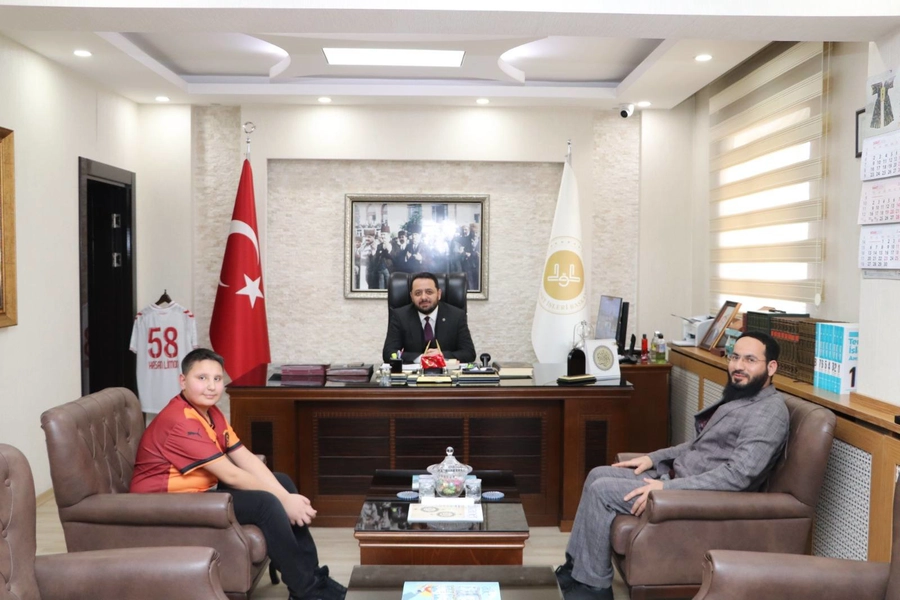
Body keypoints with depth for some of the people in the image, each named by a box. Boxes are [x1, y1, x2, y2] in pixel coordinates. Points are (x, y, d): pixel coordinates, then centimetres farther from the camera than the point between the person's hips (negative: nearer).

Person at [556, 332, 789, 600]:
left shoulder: (769, 411, -18)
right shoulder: (738, 395, 13)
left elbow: (739, 474, -28)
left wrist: (666, 489, -28)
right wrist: (653, 458, 10)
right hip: (677, 476, 10)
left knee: (602, 490, -15)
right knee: (598, 475, 6)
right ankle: (576, 566, 11)